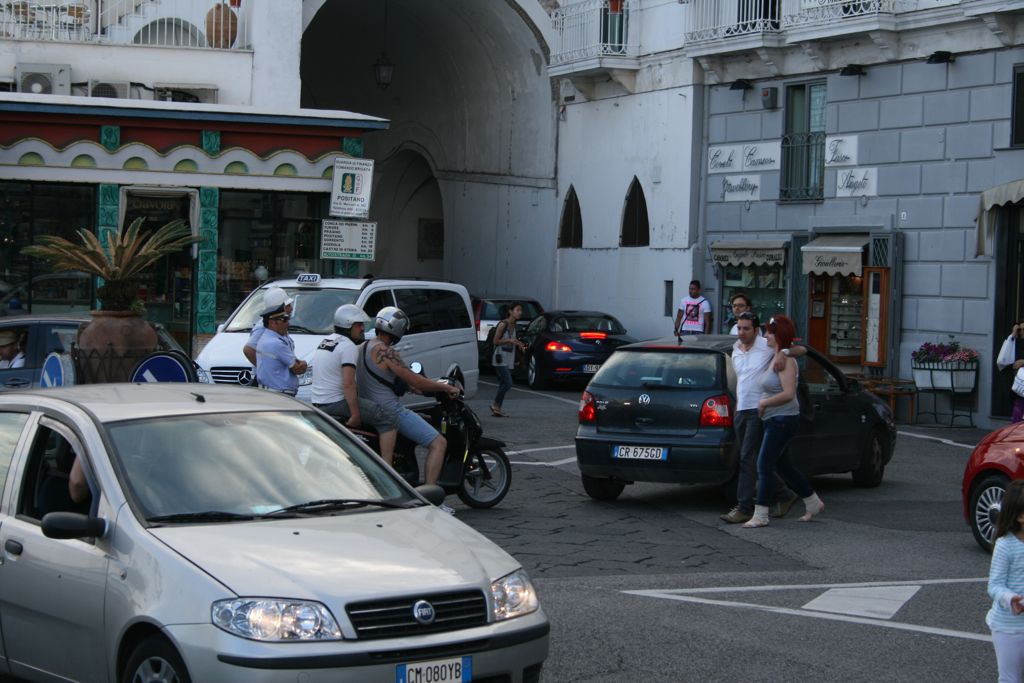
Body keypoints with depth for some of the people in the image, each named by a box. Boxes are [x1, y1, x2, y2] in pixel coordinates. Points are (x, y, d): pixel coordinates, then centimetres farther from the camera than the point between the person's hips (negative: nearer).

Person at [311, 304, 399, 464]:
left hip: (317, 403, 10)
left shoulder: (325, 342, 15)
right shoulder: (348, 347, -15)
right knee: (390, 419, -11)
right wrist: (355, 415, -21)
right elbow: (348, 384, -23)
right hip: (336, 402, -10)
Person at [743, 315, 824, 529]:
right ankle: (813, 503, 29)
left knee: (764, 466, -9)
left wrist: (764, 403, -15)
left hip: (782, 420, -10)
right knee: (784, 466, 17)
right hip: (774, 420, 10)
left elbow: (788, 394, -25)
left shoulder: (785, 360, -17)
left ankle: (760, 515, -6)